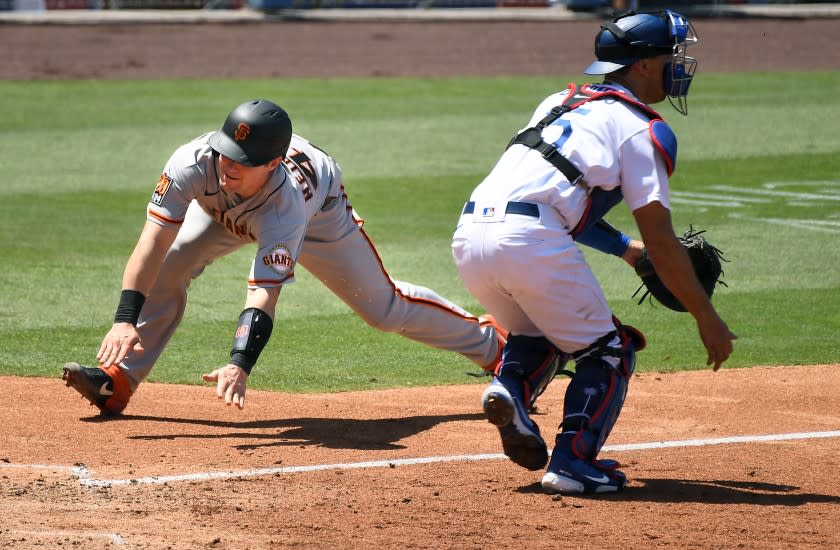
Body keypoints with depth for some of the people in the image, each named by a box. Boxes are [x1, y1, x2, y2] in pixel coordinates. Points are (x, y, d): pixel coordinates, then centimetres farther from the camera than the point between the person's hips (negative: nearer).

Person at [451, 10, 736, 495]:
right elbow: (660, 240, 0)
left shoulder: (558, 103, 27)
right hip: (531, 238, -7)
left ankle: (511, 385, 3)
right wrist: (707, 318, 6)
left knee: (540, 331, 30)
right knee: (608, 351, 10)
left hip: (470, 236, 7)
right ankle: (573, 462, 0)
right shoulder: (642, 129, 5)